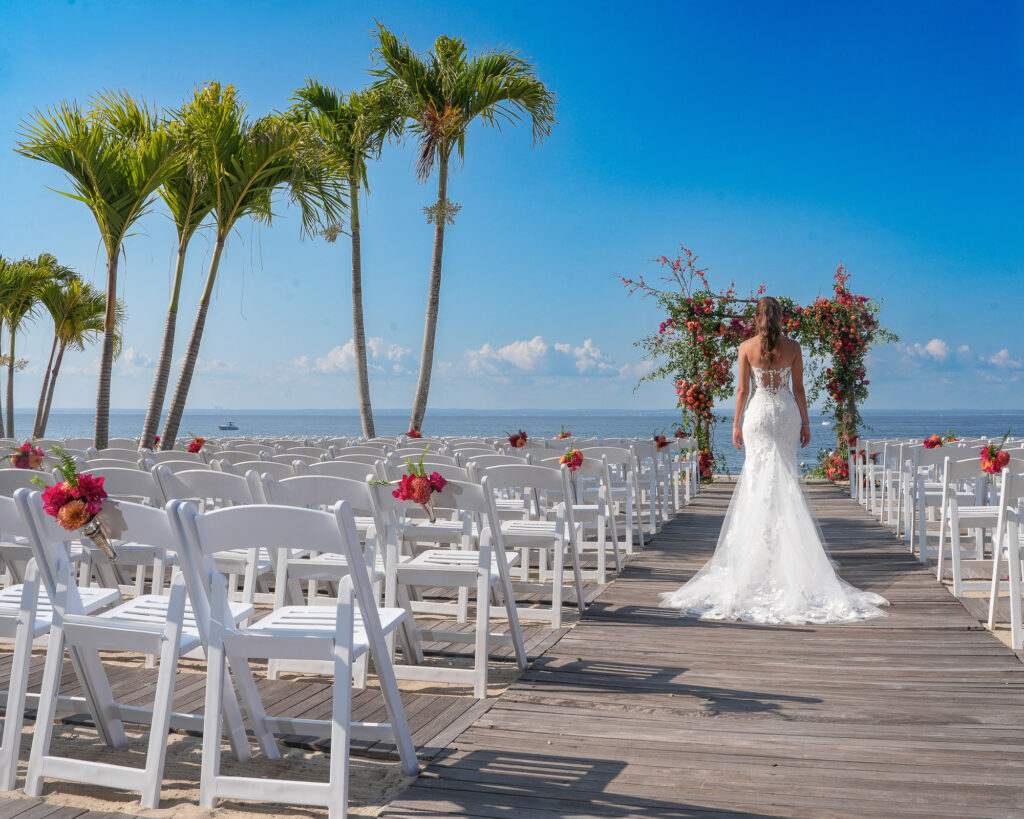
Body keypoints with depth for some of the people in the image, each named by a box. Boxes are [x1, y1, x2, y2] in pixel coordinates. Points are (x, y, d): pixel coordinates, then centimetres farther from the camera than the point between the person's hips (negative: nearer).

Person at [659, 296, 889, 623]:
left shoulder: (747, 347, -4)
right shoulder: (793, 347, -1)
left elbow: (742, 389, -3)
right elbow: (798, 389, 1)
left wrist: (736, 424, 4)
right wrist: (805, 422, 9)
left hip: (759, 413, -1)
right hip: (787, 412, 2)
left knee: (759, 477, 3)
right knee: (786, 478, 9)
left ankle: (762, 551, 1)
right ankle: (786, 549, 12)